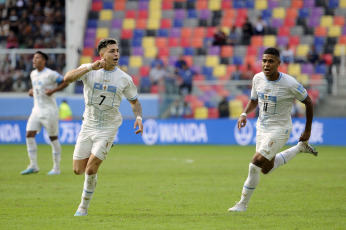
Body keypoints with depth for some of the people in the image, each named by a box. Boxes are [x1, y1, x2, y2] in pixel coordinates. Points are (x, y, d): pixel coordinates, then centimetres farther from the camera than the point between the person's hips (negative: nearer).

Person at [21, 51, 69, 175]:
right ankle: (33, 166, 1)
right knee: (29, 135, -5)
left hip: (49, 111, -7)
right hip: (36, 110, 7)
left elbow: (66, 82, -10)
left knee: (53, 138, 0)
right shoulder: (33, 74, 11)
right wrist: (32, 91, 8)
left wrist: (53, 90, -19)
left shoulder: (50, 74, -11)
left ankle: (56, 168, 6)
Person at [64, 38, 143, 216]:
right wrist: (90, 67, -32)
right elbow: (67, 78, -24)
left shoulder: (124, 79, -3)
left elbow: (134, 101, 11)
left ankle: (84, 206, 8)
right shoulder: (89, 70, -6)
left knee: (91, 170, -13)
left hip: (108, 128, -1)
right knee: (78, 170, 1)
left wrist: (138, 117, -9)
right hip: (88, 126, 2)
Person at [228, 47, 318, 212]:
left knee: (256, 163, -19)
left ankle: (243, 204, -5)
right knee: (266, 169, 19)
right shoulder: (258, 78, -6)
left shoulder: (290, 84, -21)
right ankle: (300, 148, 38)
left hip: (279, 129, -7)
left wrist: (308, 130, -1)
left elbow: (308, 102, -6)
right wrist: (244, 114, -7)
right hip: (262, 127, 7)